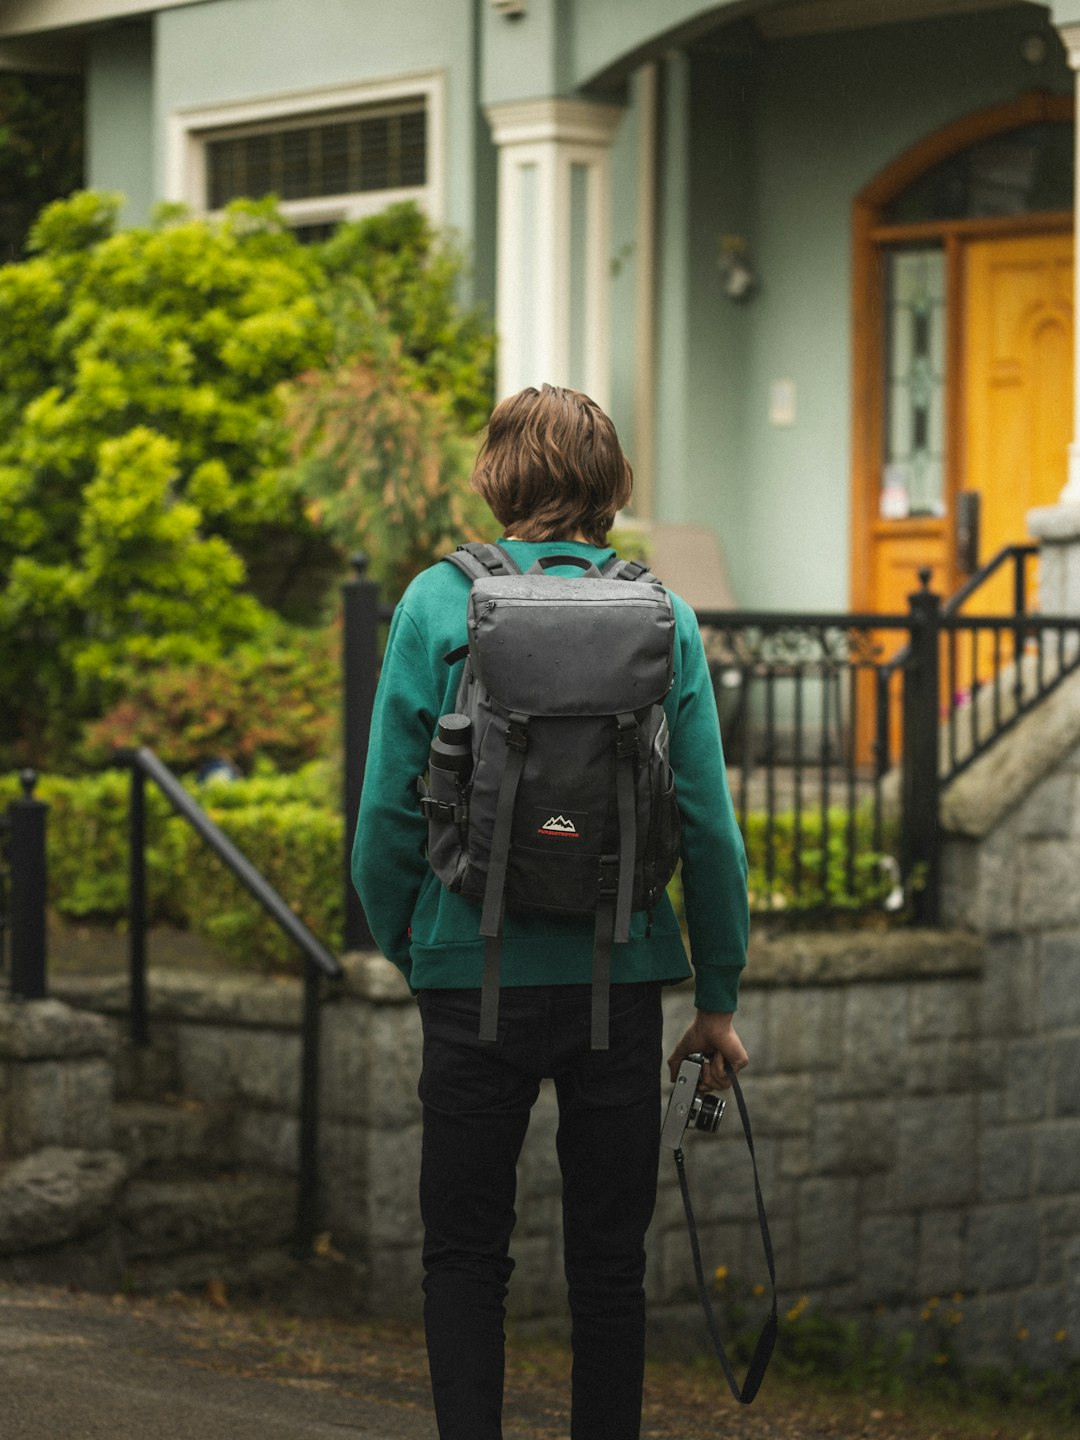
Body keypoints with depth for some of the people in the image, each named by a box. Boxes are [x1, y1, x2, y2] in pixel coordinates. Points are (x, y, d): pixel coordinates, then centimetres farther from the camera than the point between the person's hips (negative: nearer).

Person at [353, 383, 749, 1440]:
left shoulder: (437, 604, -4)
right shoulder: (664, 619, 0)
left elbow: (387, 812, -3)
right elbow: (709, 828, -1)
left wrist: (400, 947, 13)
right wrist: (717, 997, 8)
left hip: (475, 970, -1)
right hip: (620, 973, 1)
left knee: (464, 1254, 8)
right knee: (609, 1260, 11)